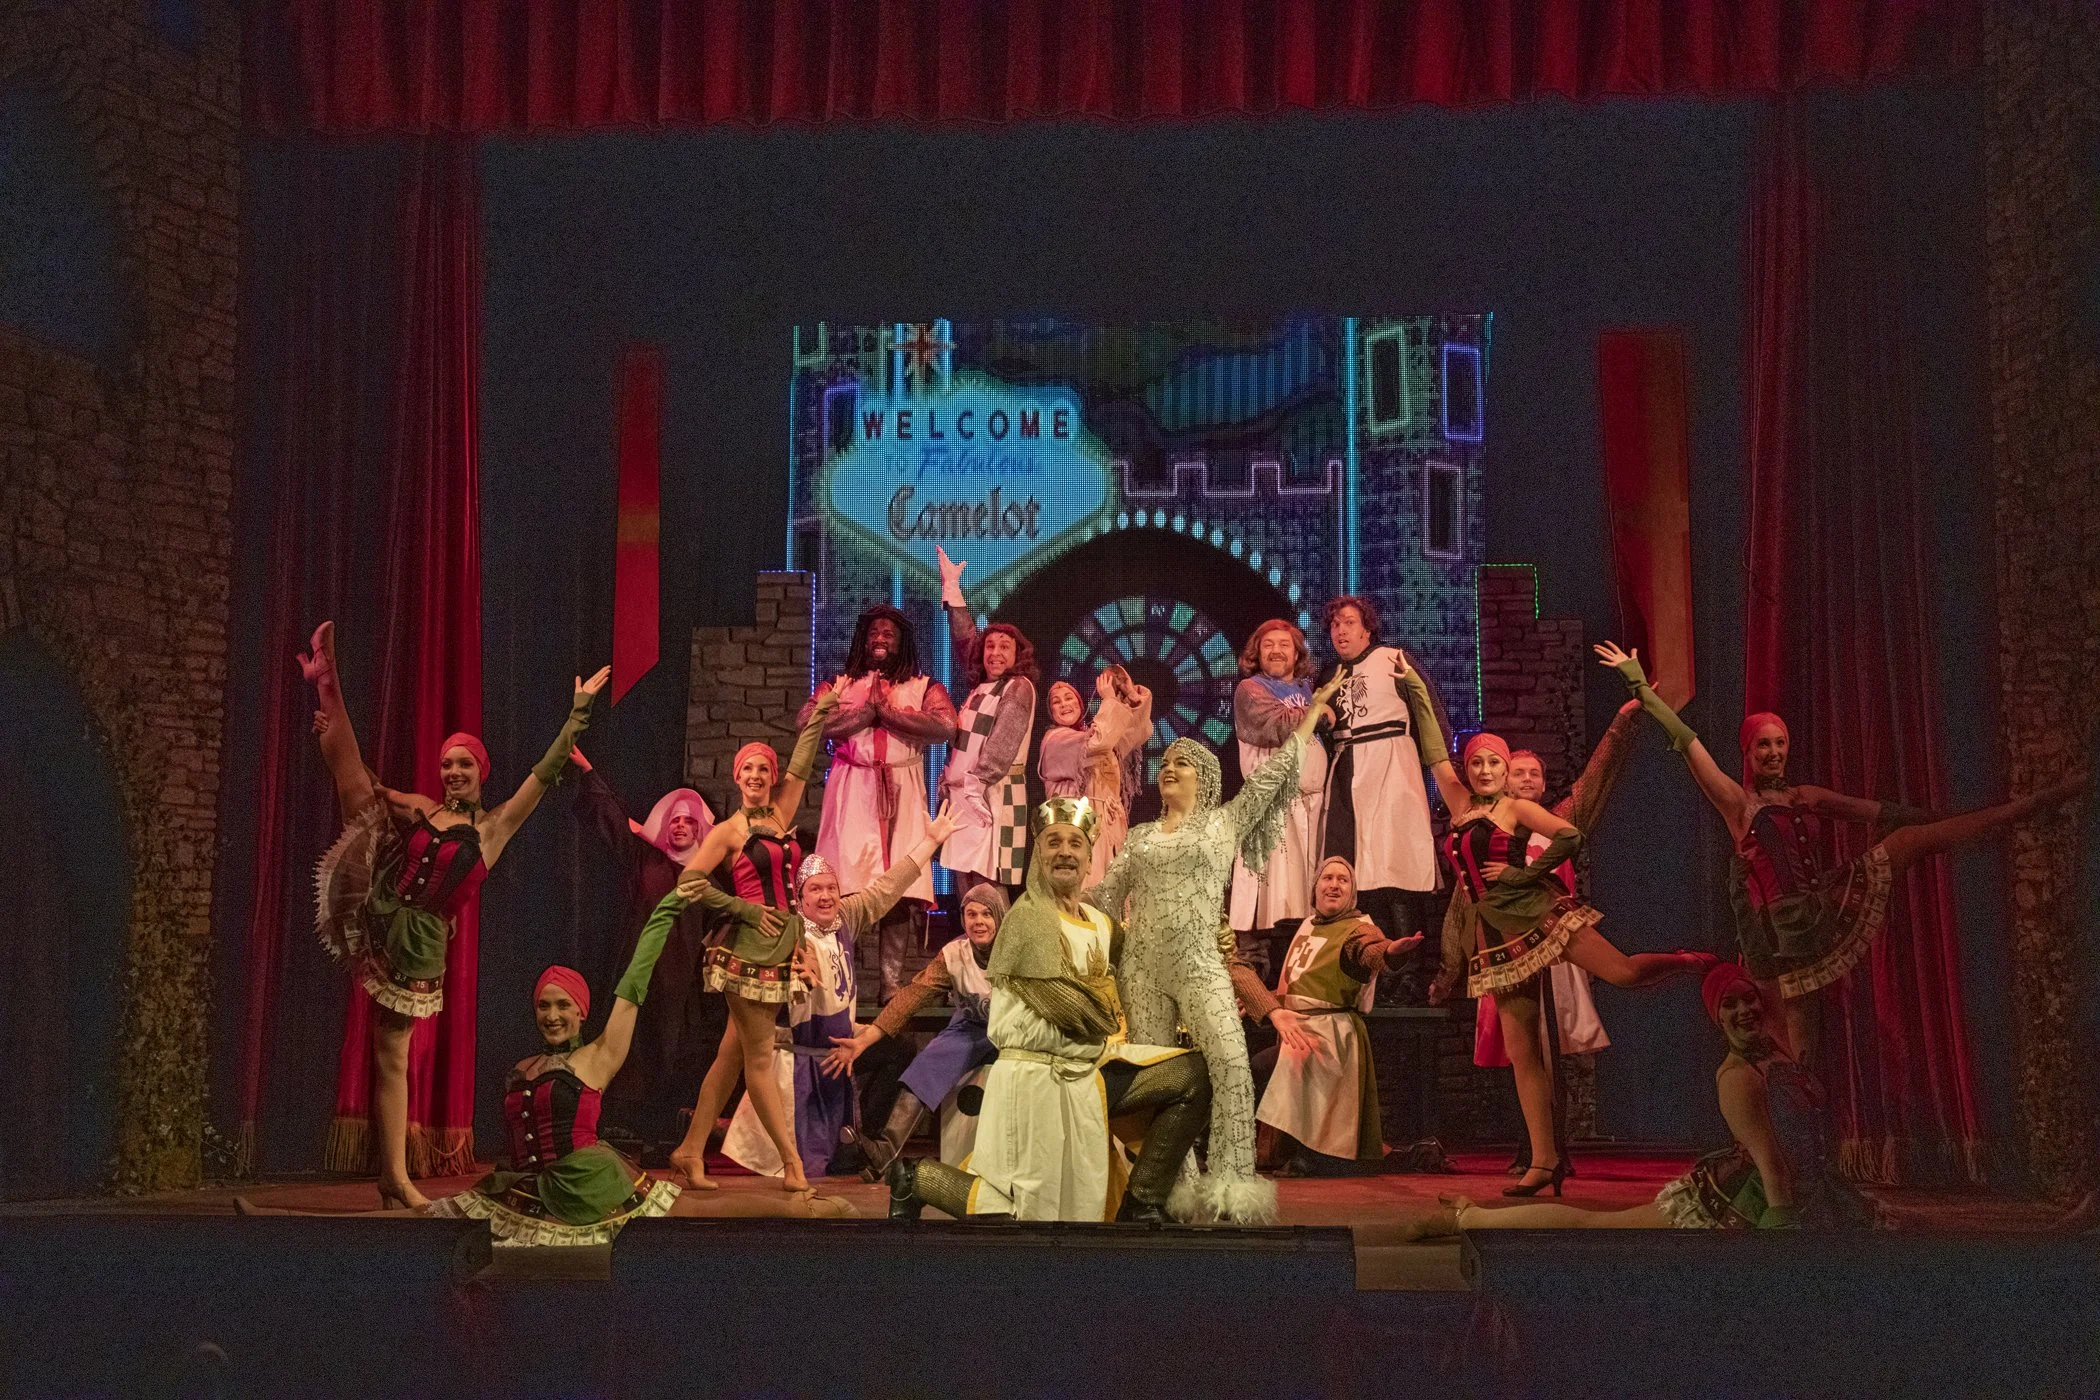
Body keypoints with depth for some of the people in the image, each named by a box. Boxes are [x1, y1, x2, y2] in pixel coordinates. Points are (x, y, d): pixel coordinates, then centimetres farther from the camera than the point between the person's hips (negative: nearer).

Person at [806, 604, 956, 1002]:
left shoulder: (924, 687, 13)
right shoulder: (838, 685, 16)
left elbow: (946, 727, -7)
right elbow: (809, 724, -2)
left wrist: (887, 711, -6)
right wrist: (867, 711, -6)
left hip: (901, 793, 0)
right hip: (851, 791, 0)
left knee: (899, 887, -7)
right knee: (845, 887, -8)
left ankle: (893, 983, -5)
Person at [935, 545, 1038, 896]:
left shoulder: (1018, 687, -4)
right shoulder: (981, 687, 18)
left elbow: (1003, 744, -15)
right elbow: (965, 639, 27)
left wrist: (977, 782, -19)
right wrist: (951, 587, 31)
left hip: (991, 797, -8)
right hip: (963, 796, 8)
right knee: (966, 888, 6)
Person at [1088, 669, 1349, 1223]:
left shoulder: (1225, 821, 10)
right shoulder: (1140, 836, 17)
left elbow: (1274, 771, 9)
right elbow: (1106, 894, 19)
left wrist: (1313, 711, 11)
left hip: (1201, 966, -3)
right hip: (1142, 967, 3)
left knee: (1231, 1062, -19)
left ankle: (1229, 1184, -18)